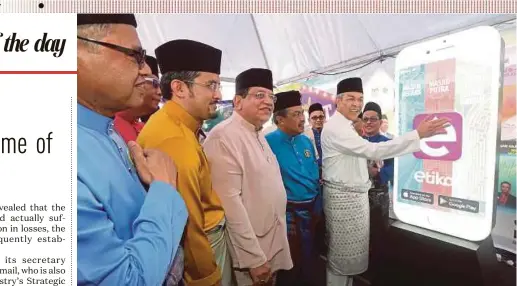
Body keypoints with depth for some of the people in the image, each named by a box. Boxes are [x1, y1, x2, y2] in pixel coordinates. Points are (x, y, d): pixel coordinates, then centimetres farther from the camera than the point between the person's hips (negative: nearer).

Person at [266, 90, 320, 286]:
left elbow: (315, 176, 12)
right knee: (289, 263, 12)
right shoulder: (269, 142, -17)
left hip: (310, 210, 6)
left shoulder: (306, 141, 5)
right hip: (287, 212, -6)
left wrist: (317, 207, 12)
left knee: (308, 259, 22)